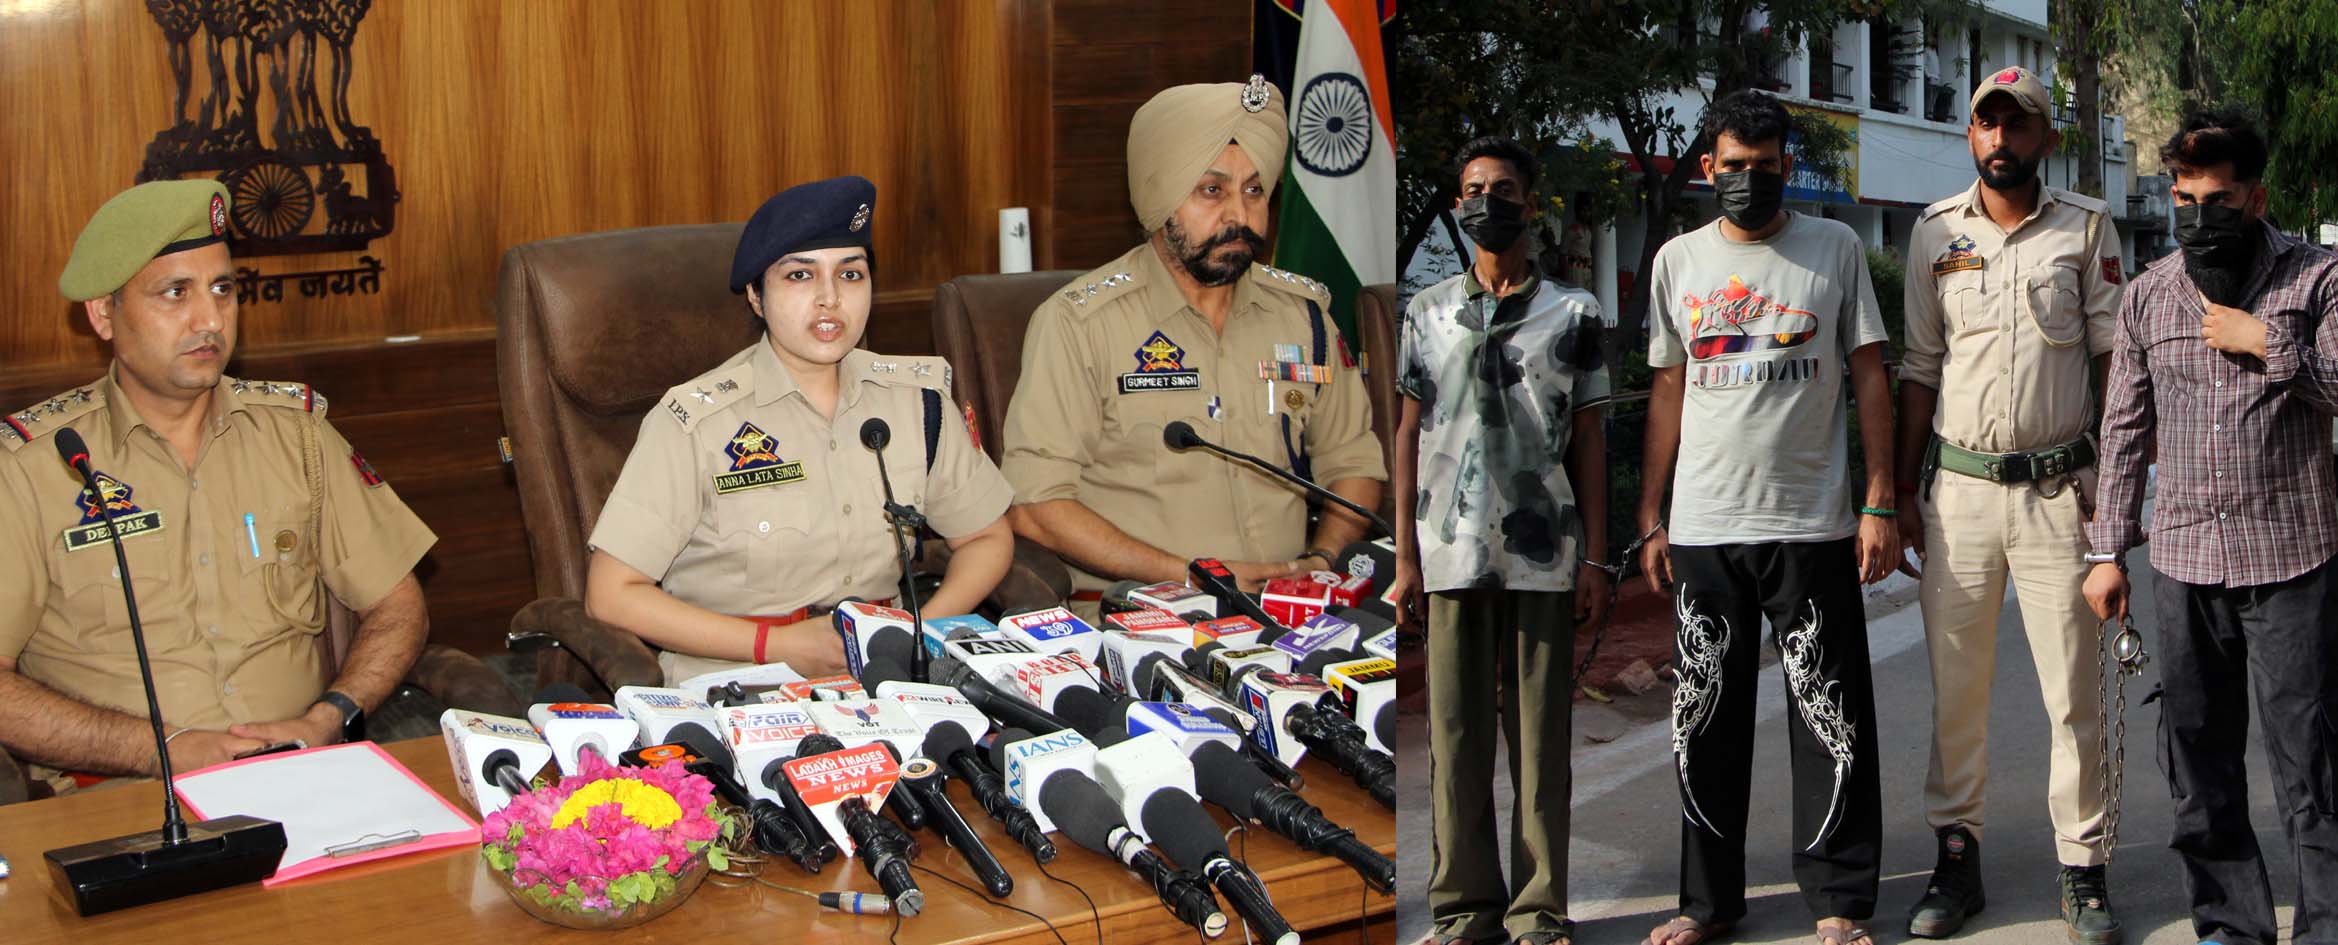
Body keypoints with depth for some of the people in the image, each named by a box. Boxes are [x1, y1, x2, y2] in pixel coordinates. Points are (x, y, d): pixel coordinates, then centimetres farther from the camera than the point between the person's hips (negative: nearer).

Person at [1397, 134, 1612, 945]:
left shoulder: (1572, 314, 9)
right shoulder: (1427, 311, 12)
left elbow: (1587, 441, 8)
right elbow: (1409, 435, 11)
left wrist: (1594, 557, 2)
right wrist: (1405, 556, 4)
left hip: (1545, 554, -1)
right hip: (1452, 552, 1)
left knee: (1540, 732, 1)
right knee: (1455, 731, 3)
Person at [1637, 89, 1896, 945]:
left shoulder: (1834, 248, 5)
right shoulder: (1678, 260, 10)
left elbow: (1870, 376, 4)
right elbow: (1668, 392, 12)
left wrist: (1880, 504, -3)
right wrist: (1650, 520, 8)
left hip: (1812, 525, -2)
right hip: (1701, 529, 2)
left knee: (1829, 717, 1)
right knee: (1705, 717, 7)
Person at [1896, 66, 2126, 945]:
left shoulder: (2088, 225, 5)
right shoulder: (1934, 231, 8)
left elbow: (2114, 354, 5)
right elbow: (1919, 367, 10)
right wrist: (1905, 490, 7)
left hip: (2059, 488, -1)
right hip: (1958, 485, 1)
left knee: (2074, 689, 1)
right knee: (1955, 686, 5)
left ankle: (2083, 870, 11)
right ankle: (1957, 856, 15)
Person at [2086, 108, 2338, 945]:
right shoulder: (2148, 294, 9)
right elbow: (2126, 429, 11)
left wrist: (2271, 346, -14)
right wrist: (2108, 550, 8)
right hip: (2182, 562, 4)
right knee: (2197, 760, 10)